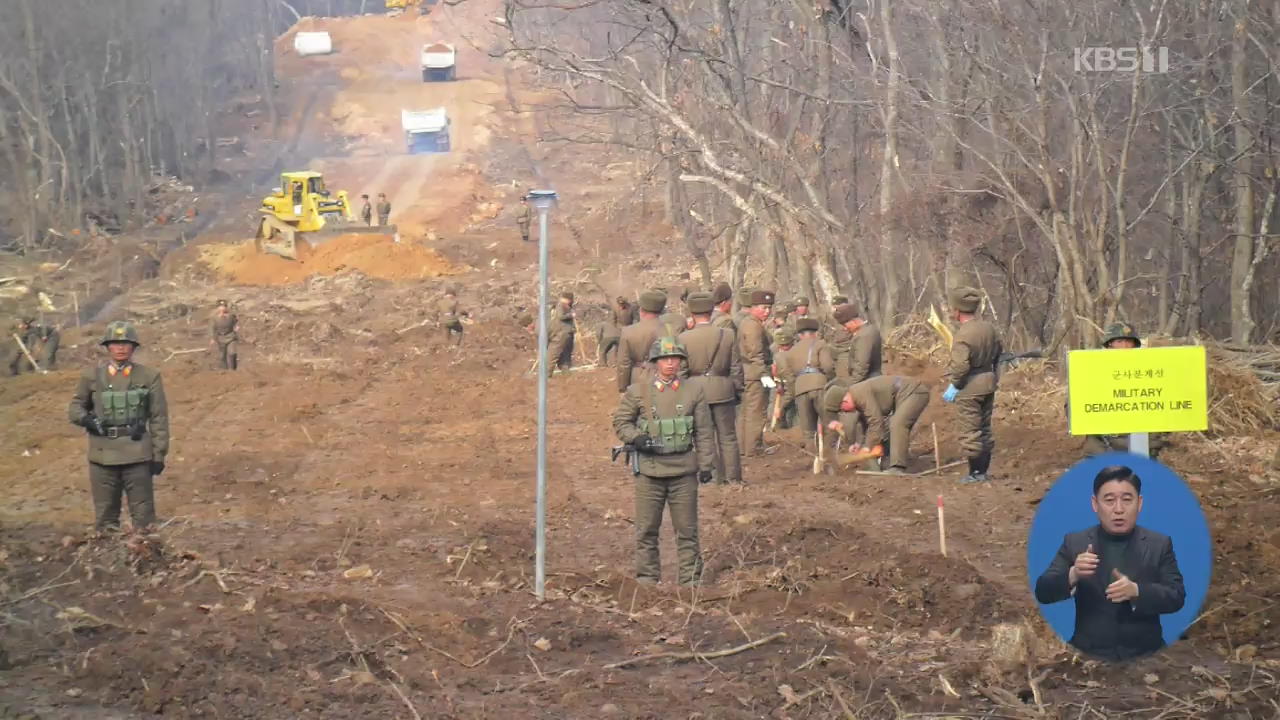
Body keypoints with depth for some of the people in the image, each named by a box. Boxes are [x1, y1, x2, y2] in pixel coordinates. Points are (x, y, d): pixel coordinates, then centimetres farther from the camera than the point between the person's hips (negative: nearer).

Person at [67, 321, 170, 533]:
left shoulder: (149, 377, 3)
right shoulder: (92, 377, 5)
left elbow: (159, 418, 3)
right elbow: (76, 406, 14)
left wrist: (159, 454, -1)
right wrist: (86, 418, -9)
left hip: (137, 456, -1)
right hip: (102, 456, 1)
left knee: (143, 515, 4)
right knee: (105, 516, 9)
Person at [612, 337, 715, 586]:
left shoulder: (694, 391, 5)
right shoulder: (637, 391, 1)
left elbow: (704, 432, 7)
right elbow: (620, 422, 7)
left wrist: (706, 464, 2)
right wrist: (636, 437, -12)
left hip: (683, 470, 0)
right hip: (650, 469, 0)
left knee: (687, 529, 5)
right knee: (646, 530, 5)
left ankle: (691, 579, 15)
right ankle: (647, 579, 15)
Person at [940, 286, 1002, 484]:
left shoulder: (963, 335, -22)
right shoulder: (989, 328, 4)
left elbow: (960, 366, -27)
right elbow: (998, 353, 16)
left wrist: (953, 386, -14)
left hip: (969, 388, -8)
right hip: (988, 383, 8)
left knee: (970, 431, 2)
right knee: (985, 428, 17)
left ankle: (975, 473, 6)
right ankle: (984, 470, 24)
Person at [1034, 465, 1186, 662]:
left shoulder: (1159, 544, 6)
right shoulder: (1074, 543, 6)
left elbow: (1176, 597, -1)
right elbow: (1043, 592, 0)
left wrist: (1136, 591, -19)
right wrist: (1073, 575, -20)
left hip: (1144, 655, 1)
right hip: (1088, 655, 0)